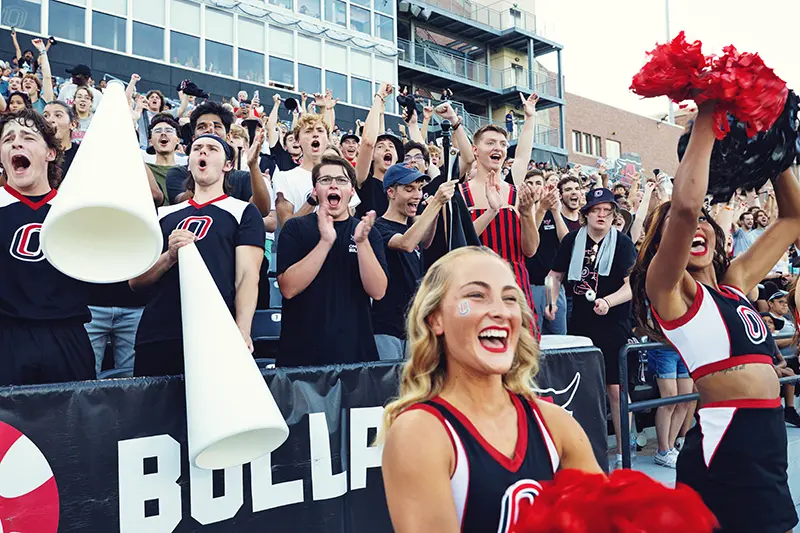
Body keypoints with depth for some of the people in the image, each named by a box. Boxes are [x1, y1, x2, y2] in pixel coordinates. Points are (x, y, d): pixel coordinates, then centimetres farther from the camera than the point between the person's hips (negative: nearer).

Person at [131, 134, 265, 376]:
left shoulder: (244, 212, 9)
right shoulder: (163, 214, 20)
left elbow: (247, 276, -4)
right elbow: (135, 281, 15)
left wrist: (242, 332, -20)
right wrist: (170, 256, -6)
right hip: (156, 336, 4)